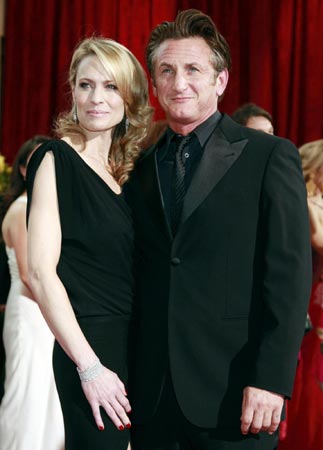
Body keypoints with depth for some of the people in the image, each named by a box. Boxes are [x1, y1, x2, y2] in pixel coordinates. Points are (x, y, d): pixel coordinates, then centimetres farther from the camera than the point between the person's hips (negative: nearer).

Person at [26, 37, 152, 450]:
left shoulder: (121, 168, 13)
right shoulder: (56, 160, -7)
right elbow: (40, 272, -14)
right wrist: (89, 366, -17)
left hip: (135, 346, 7)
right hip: (91, 347, -7)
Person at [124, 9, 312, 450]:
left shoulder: (270, 156, -2)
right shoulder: (142, 169, 12)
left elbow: (289, 276, -8)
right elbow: (138, 278, 13)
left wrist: (271, 380, -14)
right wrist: (126, 377, 6)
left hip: (232, 397, -4)